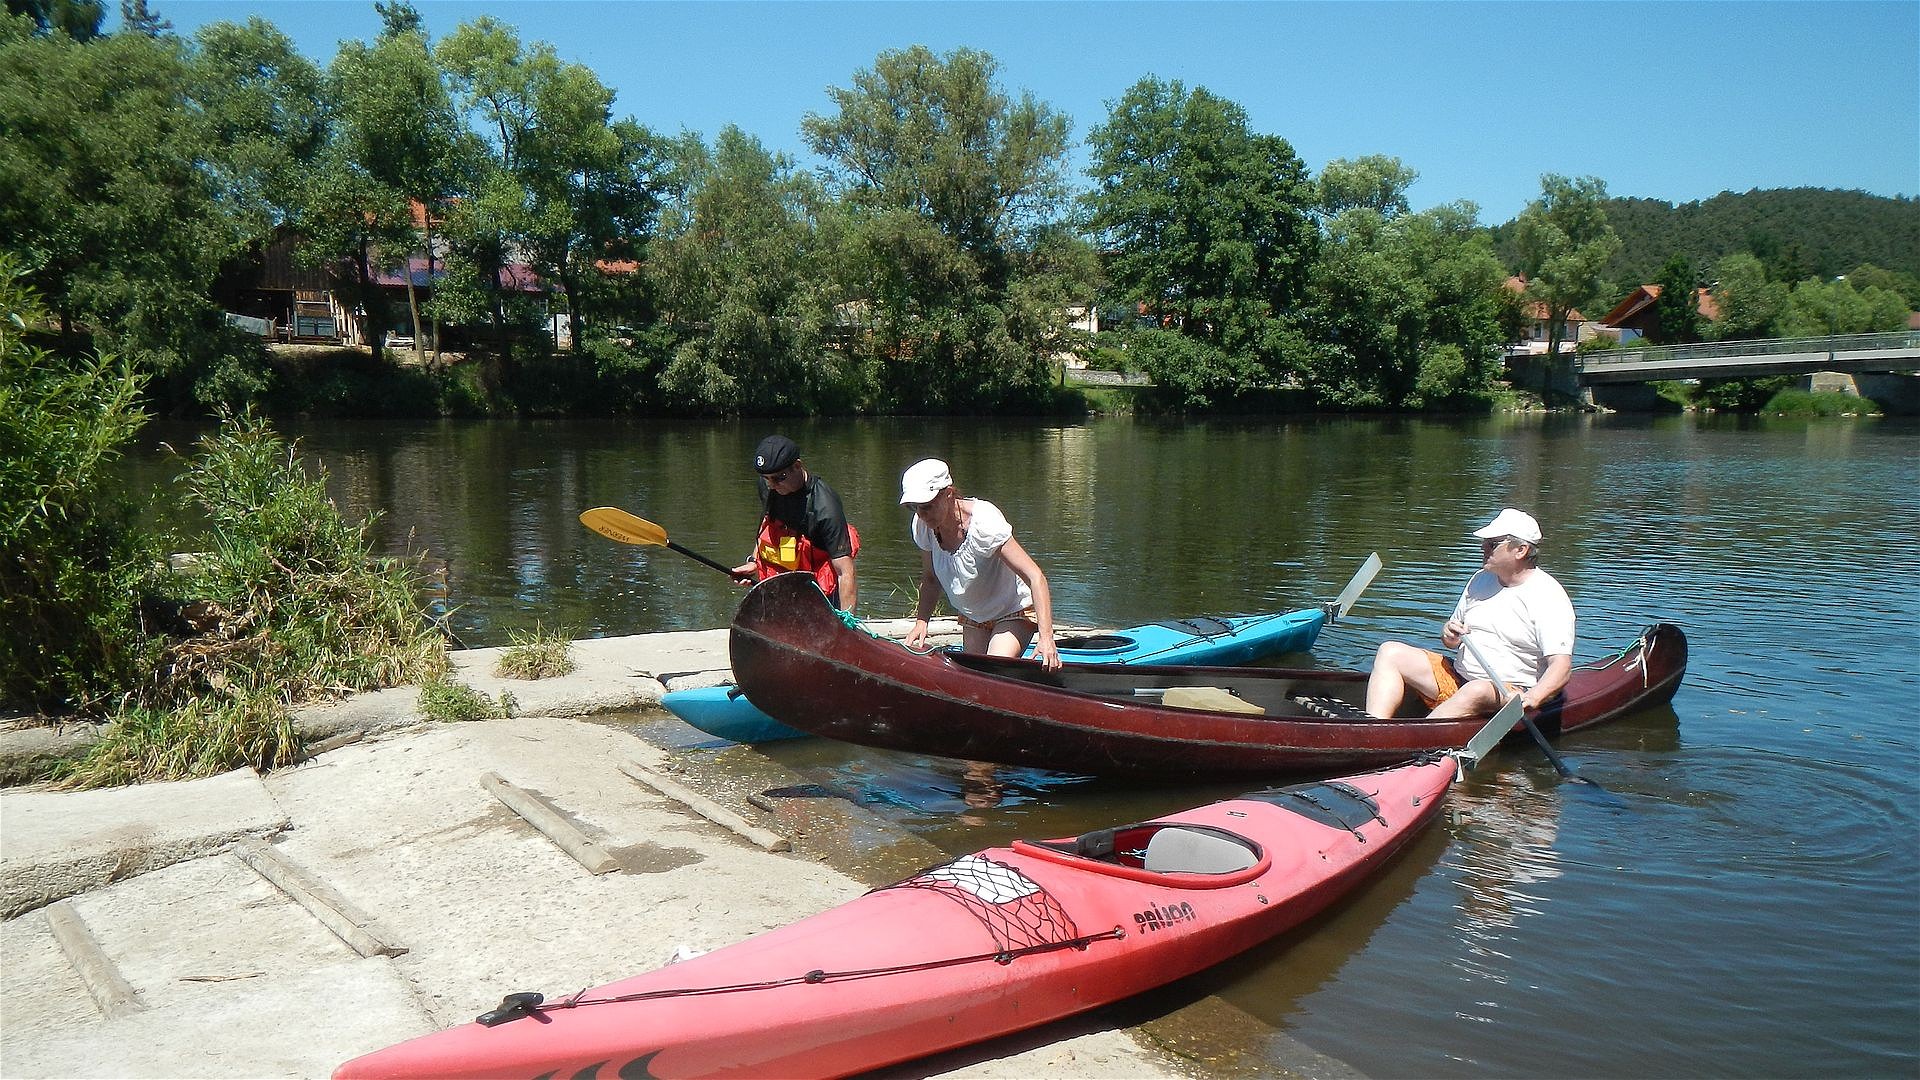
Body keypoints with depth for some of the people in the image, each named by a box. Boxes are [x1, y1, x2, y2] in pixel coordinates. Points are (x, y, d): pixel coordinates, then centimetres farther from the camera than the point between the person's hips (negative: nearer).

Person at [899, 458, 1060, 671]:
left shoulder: (983, 522, -32)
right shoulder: (923, 526, -13)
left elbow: (1035, 577, -34)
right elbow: (930, 579, 4)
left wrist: (1046, 638, -44)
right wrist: (921, 622, -14)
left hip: (1013, 613, -6)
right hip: (972, 618, 6)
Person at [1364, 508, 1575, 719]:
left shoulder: (1548, 597, -10)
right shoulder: (1480, 580, 12)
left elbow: (1562, 664, -19)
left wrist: (1533, 698, -37)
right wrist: (1449, 636, -4)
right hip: (1456, 678, 7)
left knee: (1475, 692, -40)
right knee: (1390, 652, -8)